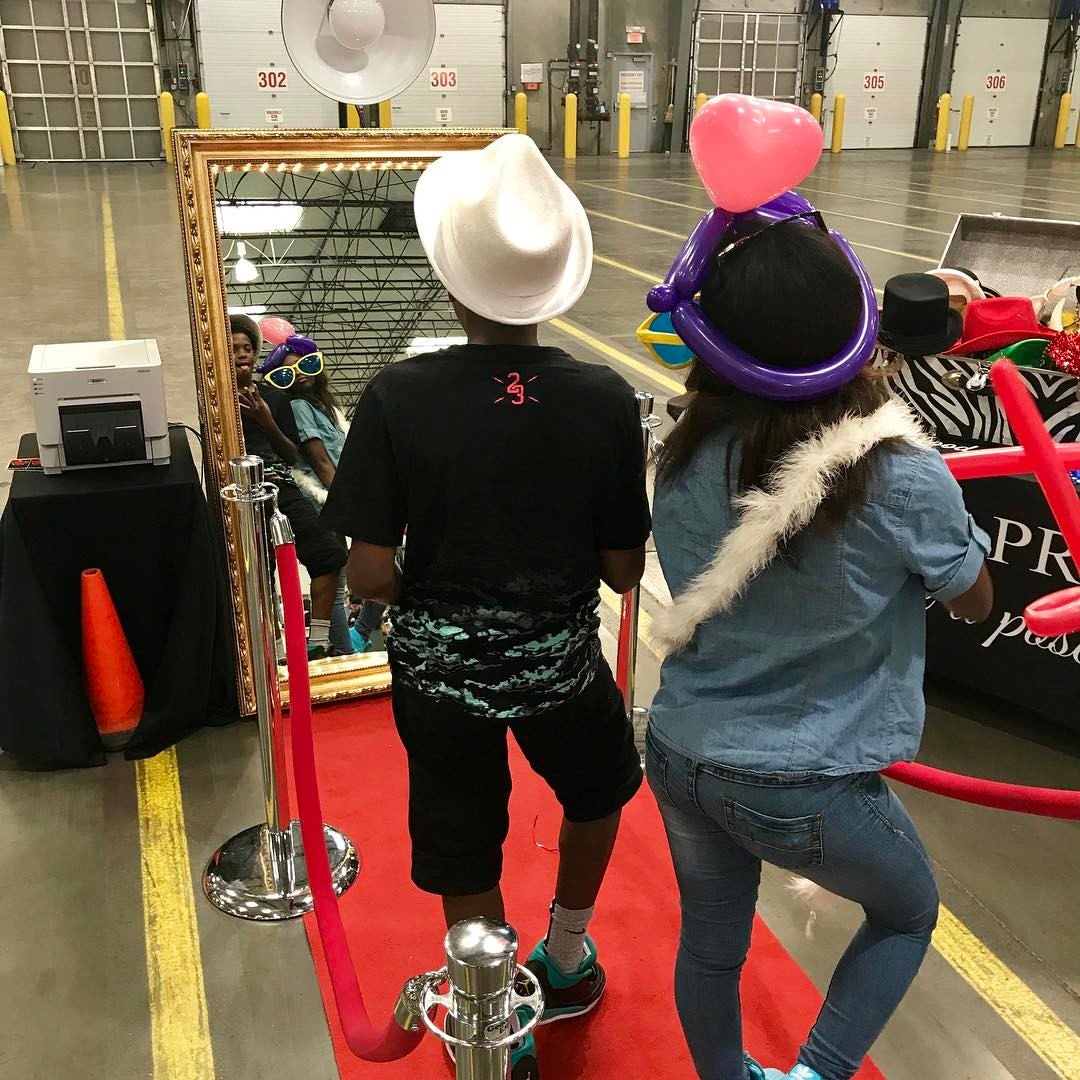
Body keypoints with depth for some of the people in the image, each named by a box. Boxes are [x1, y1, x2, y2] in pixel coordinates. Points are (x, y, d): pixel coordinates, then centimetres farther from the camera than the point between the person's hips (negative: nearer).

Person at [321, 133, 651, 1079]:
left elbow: (370, 574, -17)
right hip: (561, 658, 1)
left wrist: (429, 600, 4)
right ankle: (565, 958, 50)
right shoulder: (606, 399, -15)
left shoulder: (399, 397, -19)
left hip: (440, 668, -1)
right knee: (599, 789, 33)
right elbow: (624, 572, -9)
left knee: (465, 859, 19)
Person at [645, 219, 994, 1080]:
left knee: (710, 943, 27)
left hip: (683, 754, 4)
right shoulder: (898, 476, -24)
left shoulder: (687, 458, -11)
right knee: (909, 913, 28)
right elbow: (976, 601, -5)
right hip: (806, 787, -4)